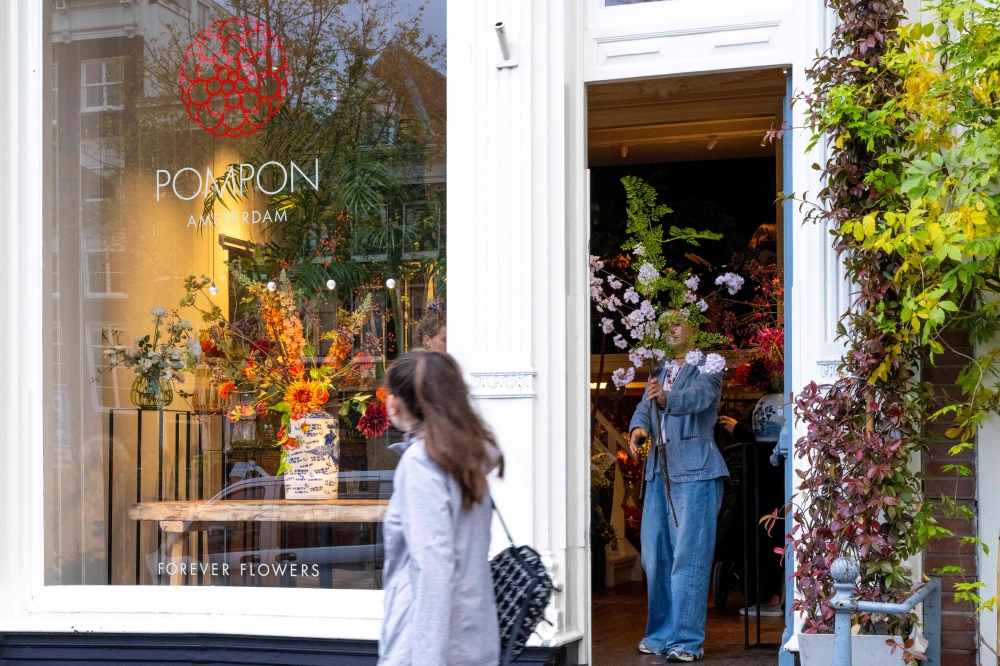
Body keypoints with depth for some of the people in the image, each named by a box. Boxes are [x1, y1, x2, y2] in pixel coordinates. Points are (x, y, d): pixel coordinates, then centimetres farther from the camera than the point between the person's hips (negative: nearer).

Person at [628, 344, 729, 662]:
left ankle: (687, 640, -7)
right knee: (655, 553, 10)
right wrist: (639, 426, -19)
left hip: (694, 470, -7)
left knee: (688, 555, -9)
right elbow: (645, 405, 3)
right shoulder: (661, 370, 16)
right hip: (659, 468, 7)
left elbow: (699, 395, -23)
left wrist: (667, 399, -43)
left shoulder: (707, 366, -3)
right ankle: (661, 634, 20)